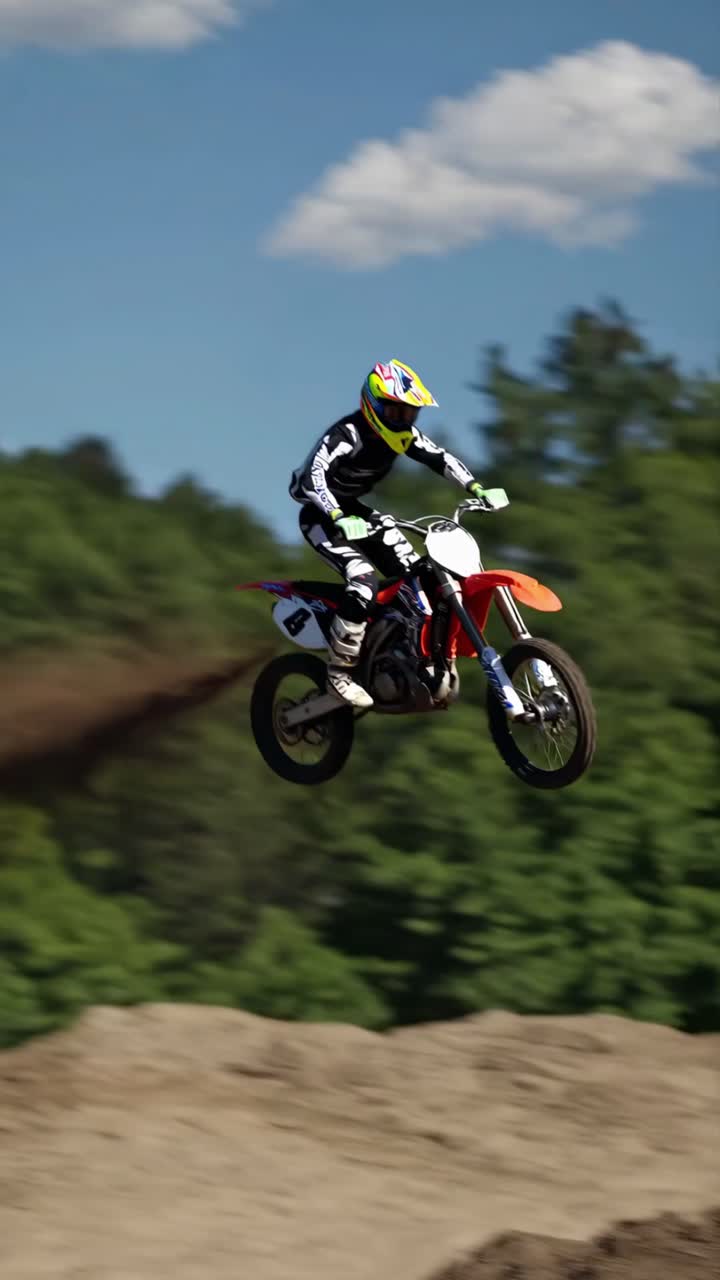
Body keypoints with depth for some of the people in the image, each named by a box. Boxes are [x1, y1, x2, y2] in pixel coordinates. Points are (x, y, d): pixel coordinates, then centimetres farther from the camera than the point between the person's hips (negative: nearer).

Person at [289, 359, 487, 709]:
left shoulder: (403, 434, -4)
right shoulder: (347, 434, -28)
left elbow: (440, 458, 2)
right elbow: (314, 473, -42)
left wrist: (475, 487, -14)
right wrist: (338, 518, -56)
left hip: (354, 509, 9)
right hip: (321, 516, -9)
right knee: (363, 579, -29)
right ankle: (339, 671, -22)